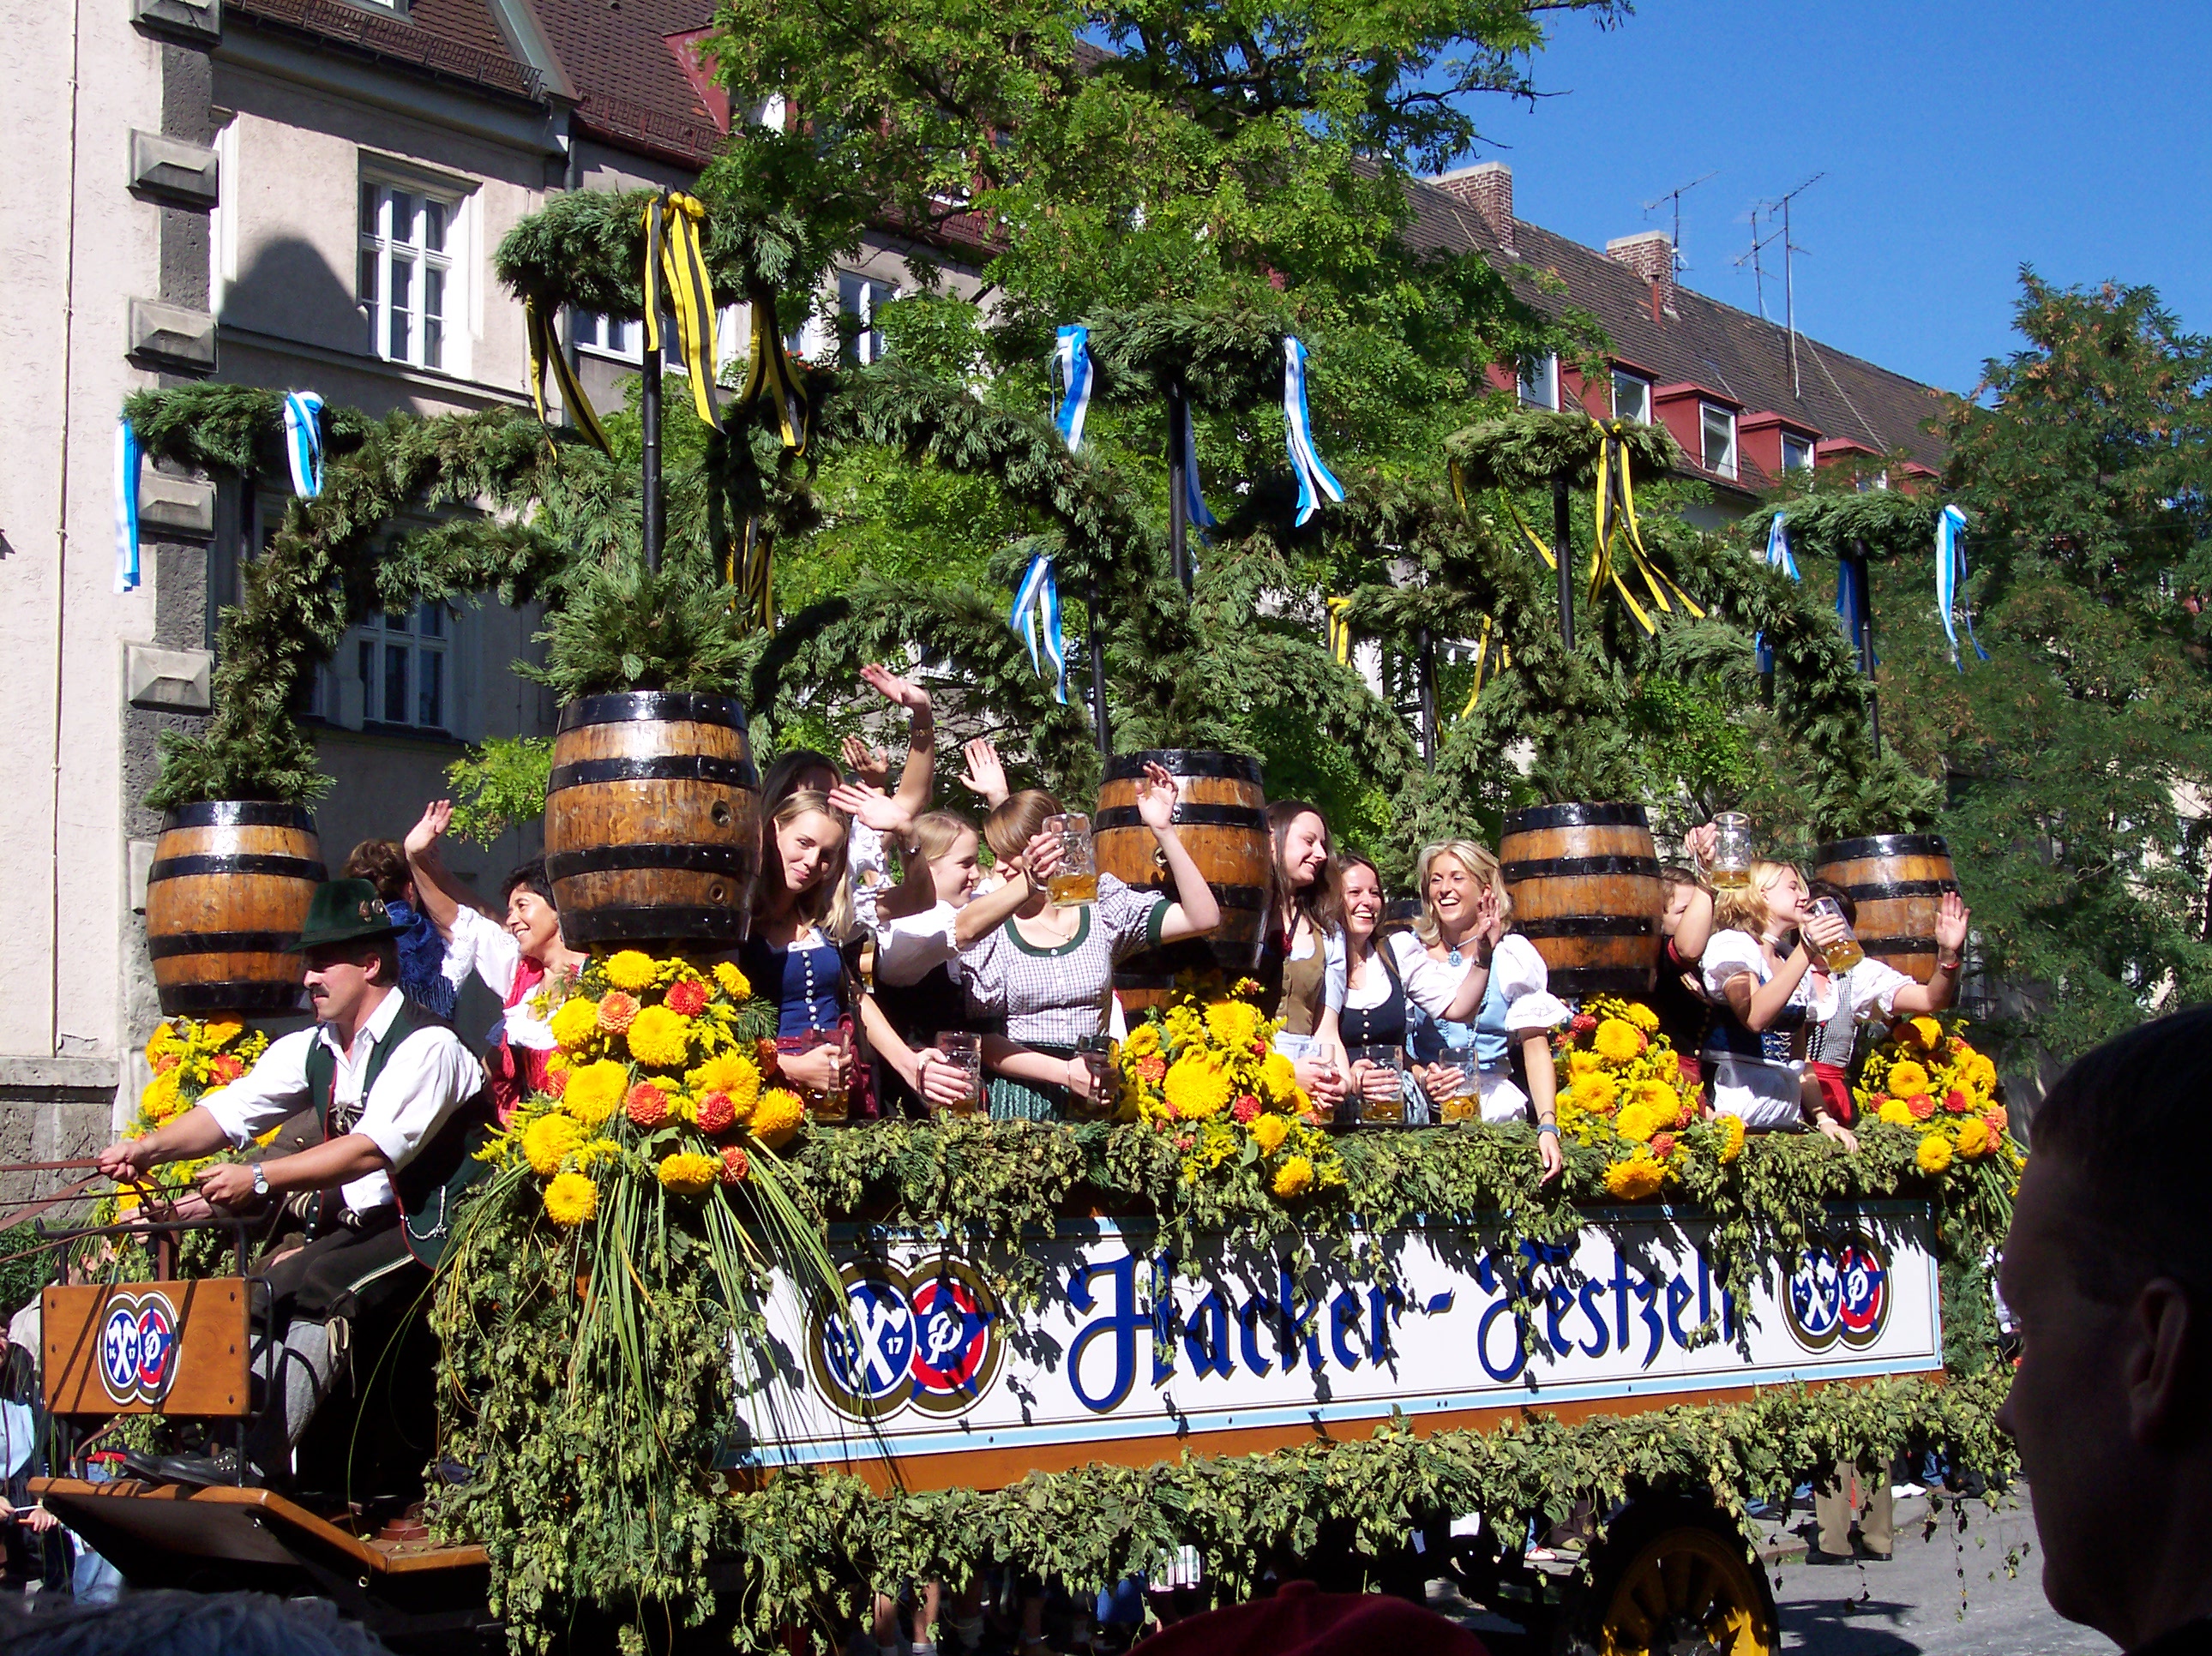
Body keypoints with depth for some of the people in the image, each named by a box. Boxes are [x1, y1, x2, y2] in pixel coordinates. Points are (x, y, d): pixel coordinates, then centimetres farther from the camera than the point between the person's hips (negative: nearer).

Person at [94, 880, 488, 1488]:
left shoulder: (426, 1045, -15)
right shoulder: (311, 1049, 10)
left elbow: (375, 1148, -27)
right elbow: (232, 1109, 1)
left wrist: (259, 1178, -34)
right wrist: (150, 1148, -17)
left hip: (428, 1231, -8)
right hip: (356, 1230, 8)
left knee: (310, 1287, -28)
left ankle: (250, 1461, -29)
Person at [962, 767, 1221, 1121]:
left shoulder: (1102, 908, 8)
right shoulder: (991, 927, 4)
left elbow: (1203, 918, -2)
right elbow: (985, 1041, -1)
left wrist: (1164, 830, -6)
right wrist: (1066, 1073, -15)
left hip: (1093, 1093, 1)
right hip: (1019, 1097, -1)